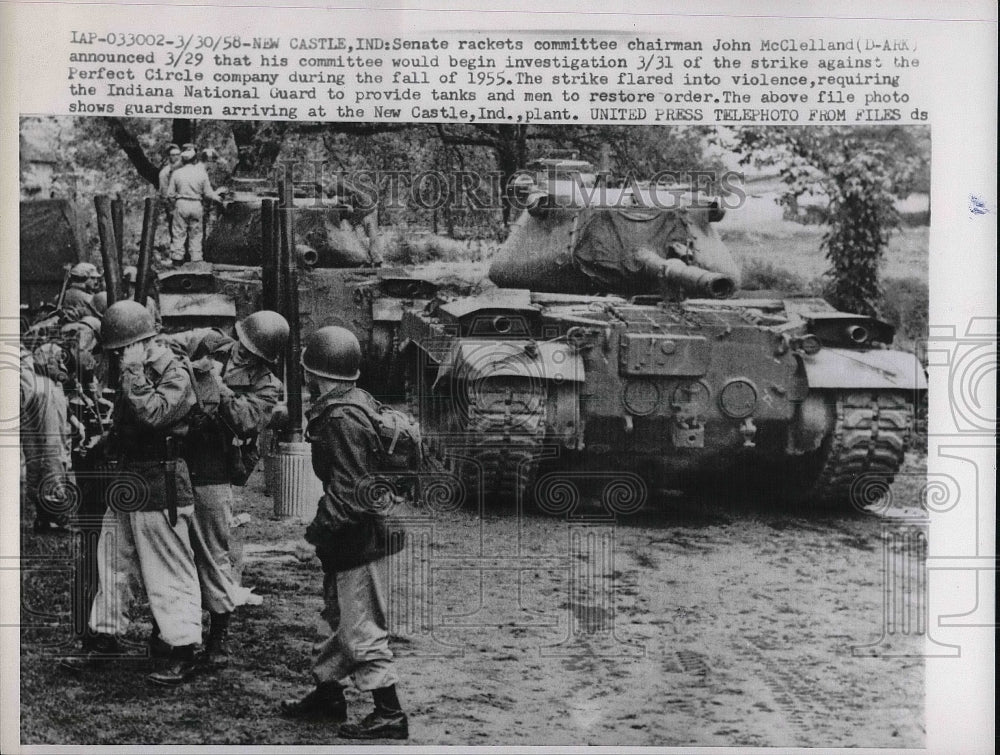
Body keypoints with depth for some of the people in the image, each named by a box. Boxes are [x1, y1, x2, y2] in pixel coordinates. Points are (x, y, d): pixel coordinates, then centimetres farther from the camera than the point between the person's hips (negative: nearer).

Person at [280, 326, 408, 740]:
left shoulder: (341, 419, -23)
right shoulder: (356, 401, 7)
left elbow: (350, 492, -26)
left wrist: (321, 528, -16)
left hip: (357, 540, -10)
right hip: (354, 538, 10)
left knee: (361, 629, -1)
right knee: (338, 618, 21)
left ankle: (390, 715, 7)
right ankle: (328, 695, 35)